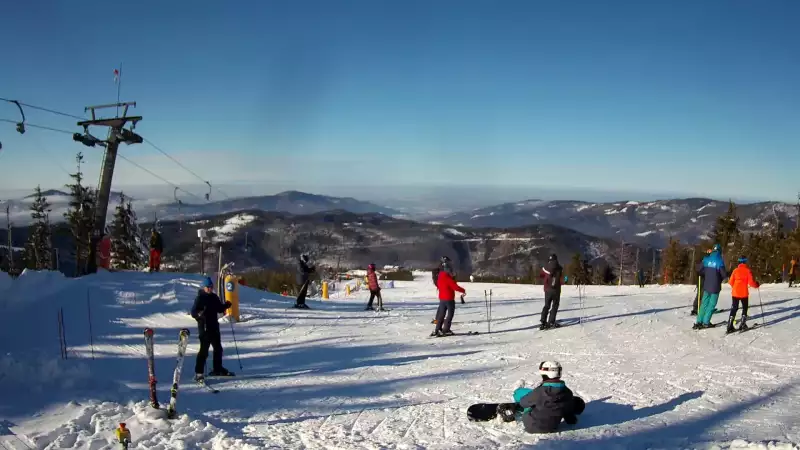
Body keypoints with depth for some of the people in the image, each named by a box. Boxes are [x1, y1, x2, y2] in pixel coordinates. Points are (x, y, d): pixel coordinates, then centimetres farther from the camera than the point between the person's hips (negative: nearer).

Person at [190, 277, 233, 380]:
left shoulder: (214, 297, 11)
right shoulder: (199, 298, -8)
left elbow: (220, 309, 20)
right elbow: (193, 312, -13)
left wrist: (226, 305, 1)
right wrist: (199, 314, -34)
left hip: (214, 327, 7)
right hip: (204, 328, -7)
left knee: (218, 348, 16)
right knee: (204, 350, -10)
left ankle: (217, 369, 30)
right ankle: (198, 372, -4)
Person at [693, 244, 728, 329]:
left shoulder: (706, 259, -1)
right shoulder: (720, 261, -14)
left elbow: (699, 269, 2)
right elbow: (724, 274, -14)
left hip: (706, 286, 4)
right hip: (715, 287, -4)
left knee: (704, 303, 12)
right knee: (711, 305, 5)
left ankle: (699, 322, 9)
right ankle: (706, 322, 5)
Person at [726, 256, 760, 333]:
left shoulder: (735, 270, 0)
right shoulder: (747, 270, -7)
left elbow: (731, 282, 1)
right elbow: (751, 282, -11)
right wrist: (756, 285, 10)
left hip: (735, 293, 2)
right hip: (744, 293, -2)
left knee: (734, 309, 9)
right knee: (744, 308, 16)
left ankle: (730, 327, 2)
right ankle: (742, 325, 11)